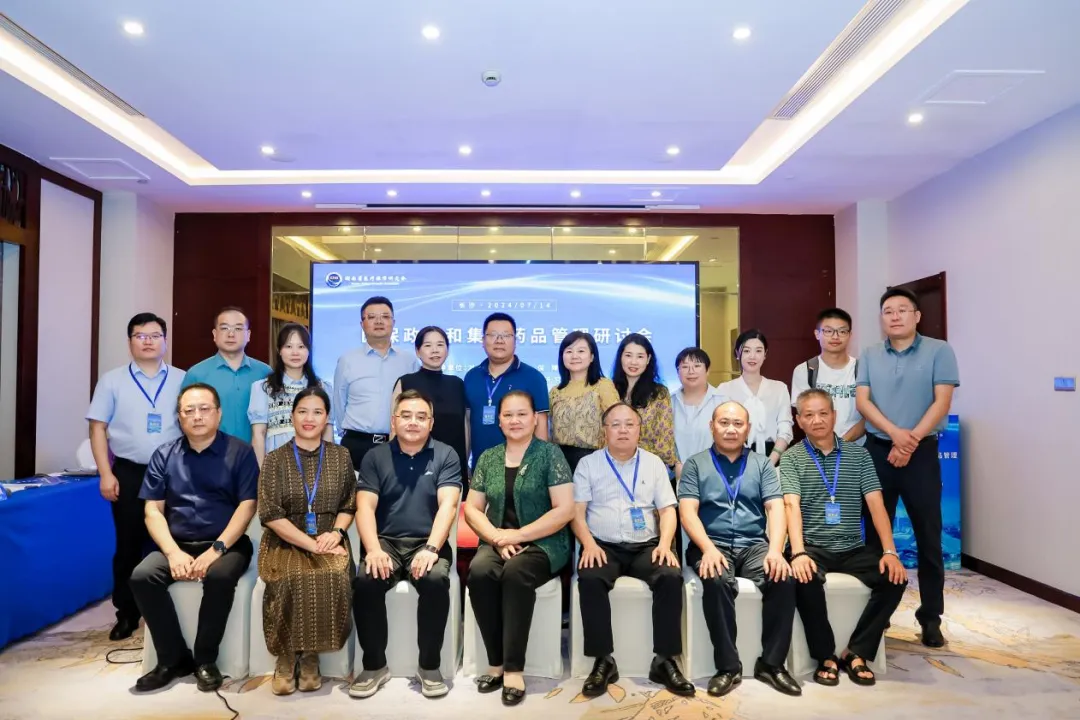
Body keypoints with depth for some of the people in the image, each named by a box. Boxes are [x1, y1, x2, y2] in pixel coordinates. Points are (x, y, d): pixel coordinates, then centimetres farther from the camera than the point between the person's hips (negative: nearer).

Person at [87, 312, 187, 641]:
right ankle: (126, 614, 21)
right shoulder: (112, 380, 5)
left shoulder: (182, 380, 5)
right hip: (128, 473, 0)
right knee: (129, 545, 8)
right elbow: (98, 428, 3)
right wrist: (106, 474, -5)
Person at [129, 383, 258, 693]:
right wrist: (174, 553, -12)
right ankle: (174, 659, -6)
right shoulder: (164, 455, 8)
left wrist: (215, 550, -18)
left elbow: (247, 507, -7)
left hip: (226, 544, -3)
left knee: (220, 576, -33)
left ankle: (205, 659, -10)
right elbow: (153, 510, 3)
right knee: (142, 577, -23)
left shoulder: (239, 452, -1)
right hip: (178, 545, 4)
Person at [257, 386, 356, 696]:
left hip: (329, 540, 1)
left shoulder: (341, 456, 7)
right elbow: (270, 515, -7)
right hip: (285, 542, -1)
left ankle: (311, 656, -10)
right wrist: (311, 544, -16)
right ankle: (285, 657, -9)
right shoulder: (275, 460, 1)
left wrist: (335, 533, -10)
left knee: (335, 577, -30)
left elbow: (350, 505, 11)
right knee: (291, 580, -32)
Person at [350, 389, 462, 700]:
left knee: (435, 580, -32)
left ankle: (430, 665, -10)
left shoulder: (445, 455, 3)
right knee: (365, 581, -28)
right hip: (386, 541, 2)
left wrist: (431, 549, -22)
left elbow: (448, 505, -8)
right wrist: (374, 549, -18)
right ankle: (374, 665, -6)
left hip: (427, 542, -1)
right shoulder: (375, 457, 8)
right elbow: (365, 507, -1)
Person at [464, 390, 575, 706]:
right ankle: (496, 662, -13)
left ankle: (513, 668, -21)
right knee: (478, 572, -27)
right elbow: (472, 508, 10)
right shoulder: (488, 458, 10)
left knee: (516, 573, -33)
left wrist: (519, 534, -14)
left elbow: (565, 510, -10)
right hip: (498, 542, 4)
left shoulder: (550, 454, -3)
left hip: (543, 543, -3)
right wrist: (496, 537, -9)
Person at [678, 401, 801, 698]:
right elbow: (687, 511, -3)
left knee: (784, 579, -27)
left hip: (754, 545, 2)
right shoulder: (695, 464, 7)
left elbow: (776, 508, 2)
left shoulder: (762, 464, 13)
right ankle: (728, 666, -19)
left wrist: (775, 550, -15)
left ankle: (771, 663, -10)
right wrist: (708, 548, -19)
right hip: (712, 545, -2)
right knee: (717, 581, -33)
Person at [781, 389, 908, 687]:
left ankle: (856, 653, -7)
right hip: (813, 548, -3)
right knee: (806, 579, -33)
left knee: (895, 578, -21)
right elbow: (792, 506, -12)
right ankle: (826, 656, -11)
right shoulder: (791, 458, 1)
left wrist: (890, 552, -12)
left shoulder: (858, 454, 9)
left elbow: (876, 504, 1)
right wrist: (799, 553, -27)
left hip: (853, 549, 3)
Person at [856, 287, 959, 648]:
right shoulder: (869, 356, 7)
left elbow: (942, 401, -7)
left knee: (928, 536, 4)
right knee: (876, 532, 8)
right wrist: (895, 434, -16)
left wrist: (912, 438, -15)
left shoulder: (939, 351, 1)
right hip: (877, 450, 2)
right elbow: (862, 401, -2)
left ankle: (931, 616, 17)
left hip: (922, 452, -2)